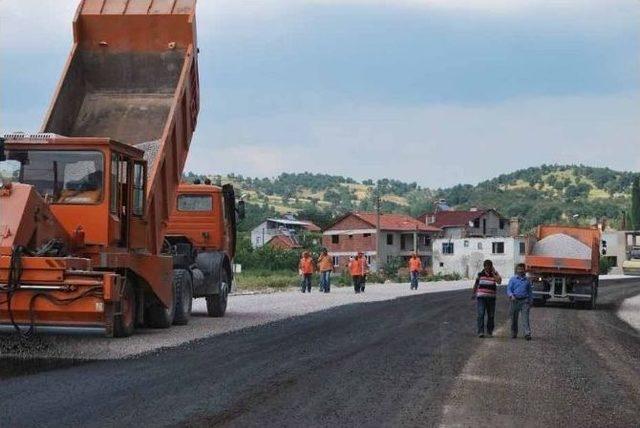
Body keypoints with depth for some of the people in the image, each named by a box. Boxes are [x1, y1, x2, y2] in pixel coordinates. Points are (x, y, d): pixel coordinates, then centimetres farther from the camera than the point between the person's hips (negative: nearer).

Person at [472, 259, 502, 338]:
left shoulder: (495, 274, 1)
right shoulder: (480, 274, 5)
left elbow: (499, 281, -20)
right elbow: (476, 284, 18)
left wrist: (494, 272, -15)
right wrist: (474, 293, 22)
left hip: (491, 298, 0)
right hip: (481, 297, 0)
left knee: (491, 316, 5)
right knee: (480, 315, -12)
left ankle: (489, 332, 16)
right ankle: (480, 332, -14)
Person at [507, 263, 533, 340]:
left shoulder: (527, 280, 14)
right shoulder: (513, 279, 7)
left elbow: (530, 291, 21)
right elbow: (508, 289, 2)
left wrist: (531, 300, 15)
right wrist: (511, 296, -18)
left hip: (525, 301, 0)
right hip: (515, 301, 0)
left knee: (525, 318, -12)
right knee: (514, 318, 6)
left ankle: (527, 334, -20)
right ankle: (514, 333, 19)